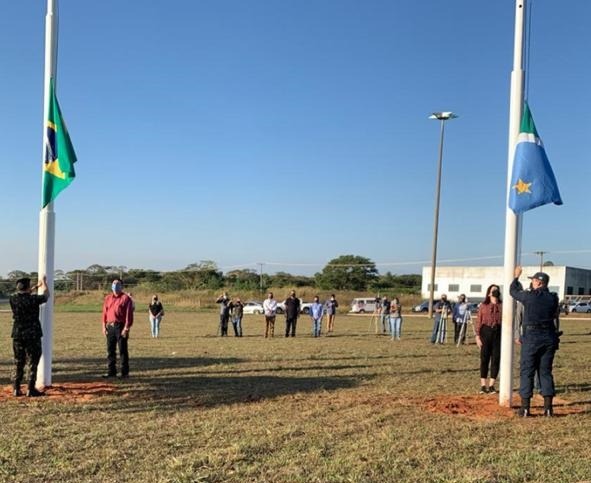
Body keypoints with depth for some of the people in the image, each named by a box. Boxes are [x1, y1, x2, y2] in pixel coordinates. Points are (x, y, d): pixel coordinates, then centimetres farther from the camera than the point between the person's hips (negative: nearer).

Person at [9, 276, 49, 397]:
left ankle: (16, 389, 12)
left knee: (18, 363, 12)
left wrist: (36, 286, 33)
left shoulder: (13, 299, -1)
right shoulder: (33, 299, -15)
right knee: (33, 363, 2)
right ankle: (31, 389, 1)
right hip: (32, 335, -5)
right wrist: (44, 282, 23)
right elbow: (46, 295, 5)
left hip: (17, 336, 5)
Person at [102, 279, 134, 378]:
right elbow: (104, 313, 13)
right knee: (110, 350, 8)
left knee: (123, 350, -1)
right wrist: (104, 326, 6)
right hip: (110, 326, 6)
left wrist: (126, 328, -14)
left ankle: (125, 372, 4)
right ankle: (111, 371, 16)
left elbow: (129, 314, -8)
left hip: (121, 327, -6)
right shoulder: (108, 298, 14)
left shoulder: (126, 298, -3)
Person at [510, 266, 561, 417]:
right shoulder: (553, 298, 4)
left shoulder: (529, 296, -10)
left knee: (526, 372, 3)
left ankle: (525, 407, 2)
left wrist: (516, 276, 23)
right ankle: (548, 407, 8)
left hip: (531, 338, -4)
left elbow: (513, 291, 5)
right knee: (546, 372, 11)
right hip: (549, 339, 4)